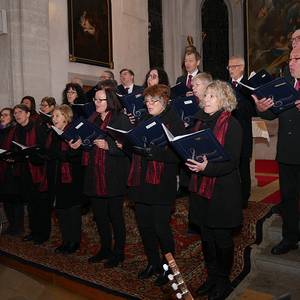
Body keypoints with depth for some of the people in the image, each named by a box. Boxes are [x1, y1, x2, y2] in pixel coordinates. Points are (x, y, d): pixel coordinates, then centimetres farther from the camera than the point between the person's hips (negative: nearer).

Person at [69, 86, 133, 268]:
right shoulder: (93, 119, 15)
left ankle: (119, 253, 21)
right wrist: (79, 144, 2)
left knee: (115, 214, 3)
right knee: (99, 214, 15)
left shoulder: (121, 119, -7)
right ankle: (105, 249, 32)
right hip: (95, 174, 7)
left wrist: (108, 146, -25)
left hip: (114, 174, -7)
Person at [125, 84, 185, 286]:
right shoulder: (144, 120, 15)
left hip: (162, 184, -7)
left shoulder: (175, 123, -7)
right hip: (141, 181, 7)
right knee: (144, 226, 14)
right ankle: (153, 264, 34)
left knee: (161, 228, 2)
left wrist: (153, 152, -25)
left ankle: (167, 269, 25)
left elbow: (179, 154, -16)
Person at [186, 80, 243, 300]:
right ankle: (212, 276, 36)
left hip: (222, 189, -6)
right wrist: (193, 163, -4)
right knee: (206, 236, 17)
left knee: (222, 237, 7)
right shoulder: (201, 122, 9)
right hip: (201, 187, 7)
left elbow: (232, 161, -17)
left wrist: (207, 167, -31)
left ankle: (223, 282, 28)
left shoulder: (232, 125, -11)